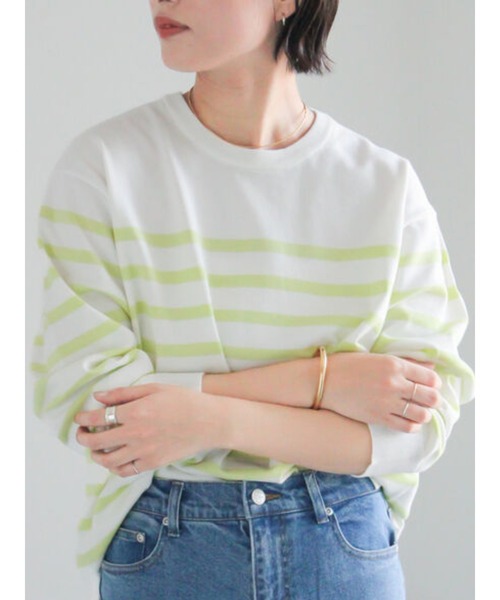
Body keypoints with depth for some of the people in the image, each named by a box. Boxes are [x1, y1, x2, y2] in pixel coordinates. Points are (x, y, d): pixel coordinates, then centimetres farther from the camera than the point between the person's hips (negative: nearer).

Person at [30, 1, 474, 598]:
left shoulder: (386, 184, -6)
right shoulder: (101, 163, -9)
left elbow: (422, 422, -10)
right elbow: (86, 401, -16)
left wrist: (216, 420, -22)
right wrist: (319, 379, -19)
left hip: (347, 549, 1)